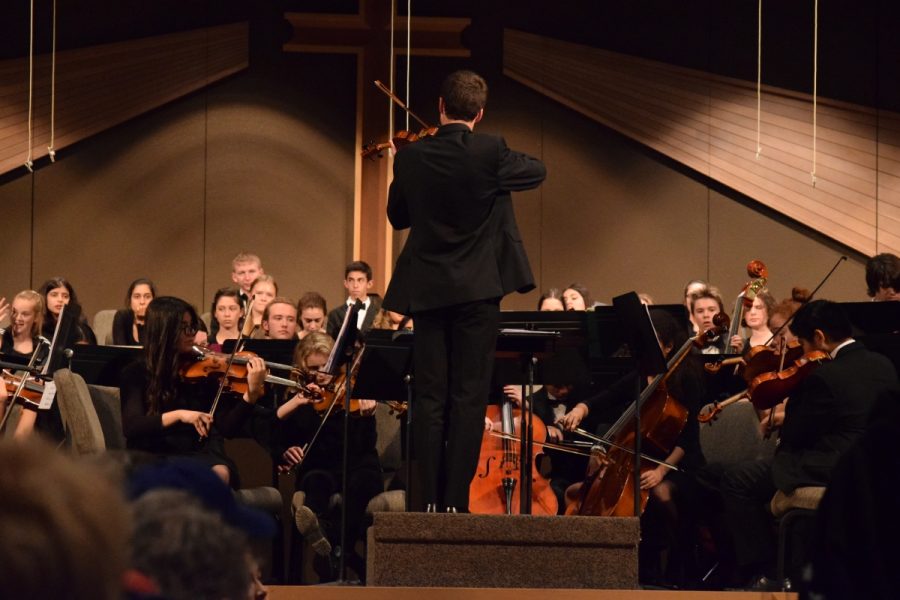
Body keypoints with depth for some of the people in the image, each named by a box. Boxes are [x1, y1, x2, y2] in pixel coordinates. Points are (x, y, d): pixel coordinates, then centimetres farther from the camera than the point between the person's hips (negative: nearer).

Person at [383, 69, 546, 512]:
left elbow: (397, 217, 12)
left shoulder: (410, 158, -2)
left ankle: (431, 500, 5)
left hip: (427, 290, 2)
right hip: (478, 290, -2)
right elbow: (536, 172, 9)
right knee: (469, 397, 1)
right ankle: (456, 500, -2)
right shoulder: (490, 152, -10)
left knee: (430, 398, 6)